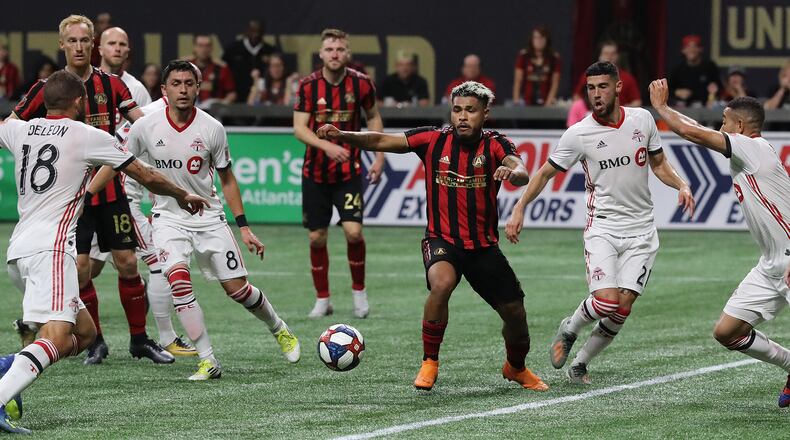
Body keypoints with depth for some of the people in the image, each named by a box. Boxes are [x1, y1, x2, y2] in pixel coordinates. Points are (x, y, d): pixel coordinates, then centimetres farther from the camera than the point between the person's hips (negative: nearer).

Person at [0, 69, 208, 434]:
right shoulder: (88, 136, 1)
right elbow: (147, 177, 11)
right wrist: (183, 196, 28)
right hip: (50, 247, -7)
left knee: (84, 333, 15)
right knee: (56, 339, -19)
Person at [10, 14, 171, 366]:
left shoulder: (111, 84, 3)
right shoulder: (47, 88, -2)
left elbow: (141, 121, -2)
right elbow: (13, 124, 7)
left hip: (109, 188, 1)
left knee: (127, 263, 0)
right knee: (79, 267, -7)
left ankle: (139, 339, 13)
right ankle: (95, 341, 9)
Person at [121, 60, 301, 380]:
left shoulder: (212, 129, -8)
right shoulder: (144, 128, -9)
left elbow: (227, 178, 4)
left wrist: (244, 227, 3)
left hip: (209, 217, 1)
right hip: (168, 218, -1)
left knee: (237, 289, 1)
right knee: (178, 278, -25)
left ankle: (279, 329, 33)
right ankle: (208, 361, -19)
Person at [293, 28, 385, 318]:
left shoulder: (361, 83, -5)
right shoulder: (308, 85, -7)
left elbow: (373, 117, 11)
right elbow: (299, 127, -12)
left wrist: (379, 157, 6)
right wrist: (327, 145, -28)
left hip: (349, 171, -1)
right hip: (315, 172, 1)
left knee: (353, 231, -15)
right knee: (316, 237, 3)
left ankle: (359, 291, 8)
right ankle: (322, 300, 18)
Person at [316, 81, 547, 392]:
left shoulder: (495, 144, -6)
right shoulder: (433, 139, -4)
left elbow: (521, 174, -25)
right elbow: (381, 141, -6)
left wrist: (512, 172, -49)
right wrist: (342, 136, -22)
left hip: (484, 246, 2)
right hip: (442, 240, -2)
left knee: (515, 314, 3)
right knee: (442, 284, -34)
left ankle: (516, 368, 36)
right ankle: (429, 363, -16)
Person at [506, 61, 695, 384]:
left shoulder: (642, 119, 2)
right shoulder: (578, 134, -7)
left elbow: (658, 163, 17)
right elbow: (546, 173, 3)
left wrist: (681, 186, 0)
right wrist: (519, 209, -6)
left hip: (641, 230, 3)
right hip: (602, 227, -3)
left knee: (623, 307, -7)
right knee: (606, 301, -20)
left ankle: (580, 363, 12)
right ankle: (569, 329, 13)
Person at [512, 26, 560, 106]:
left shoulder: (554, 58, 3)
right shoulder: (523, 56, 3)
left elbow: (555, 82, 3)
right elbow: (517, 81, 3)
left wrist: (549, 101, -7)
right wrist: (516, 101, -4)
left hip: (545, 103, 0)